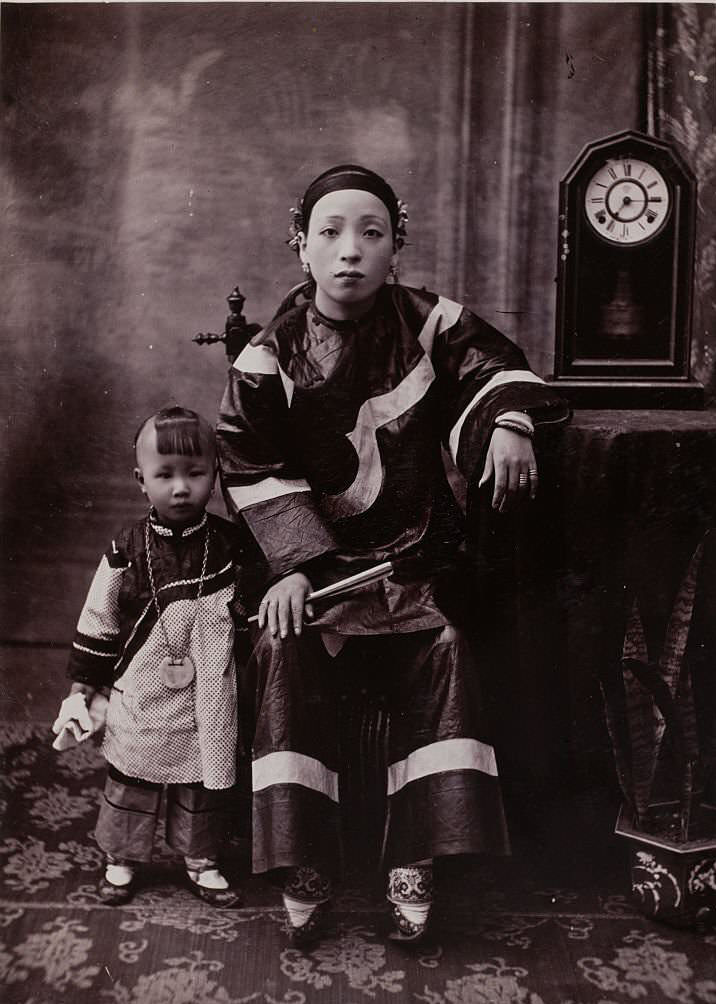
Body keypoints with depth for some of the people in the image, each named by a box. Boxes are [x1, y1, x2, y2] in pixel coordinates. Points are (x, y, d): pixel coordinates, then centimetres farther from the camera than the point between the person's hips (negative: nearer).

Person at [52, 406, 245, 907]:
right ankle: (122, 858, 38)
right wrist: (81, 691, 2)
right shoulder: (127, 552, -10)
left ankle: (202, 861, 37)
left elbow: (251, 614, 7)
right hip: (141, 700, 0)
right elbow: (97, 624, -1)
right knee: (130, 779, 15)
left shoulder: (232, 545, -8)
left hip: (209, 704, 1)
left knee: (206, 782, 14)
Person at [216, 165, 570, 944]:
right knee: (285, 654, -20)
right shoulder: (270, 355, -8)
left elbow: (492, 367, 4)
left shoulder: (429, 323, -4)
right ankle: (303, 864, -5)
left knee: (440, 652, -16)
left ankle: (412, 861, -1)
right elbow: (250, 470, -7)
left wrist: (507, 422, -20)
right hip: (310, 550, -1)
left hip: (411, 550, 1)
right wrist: (291, 566, -16)